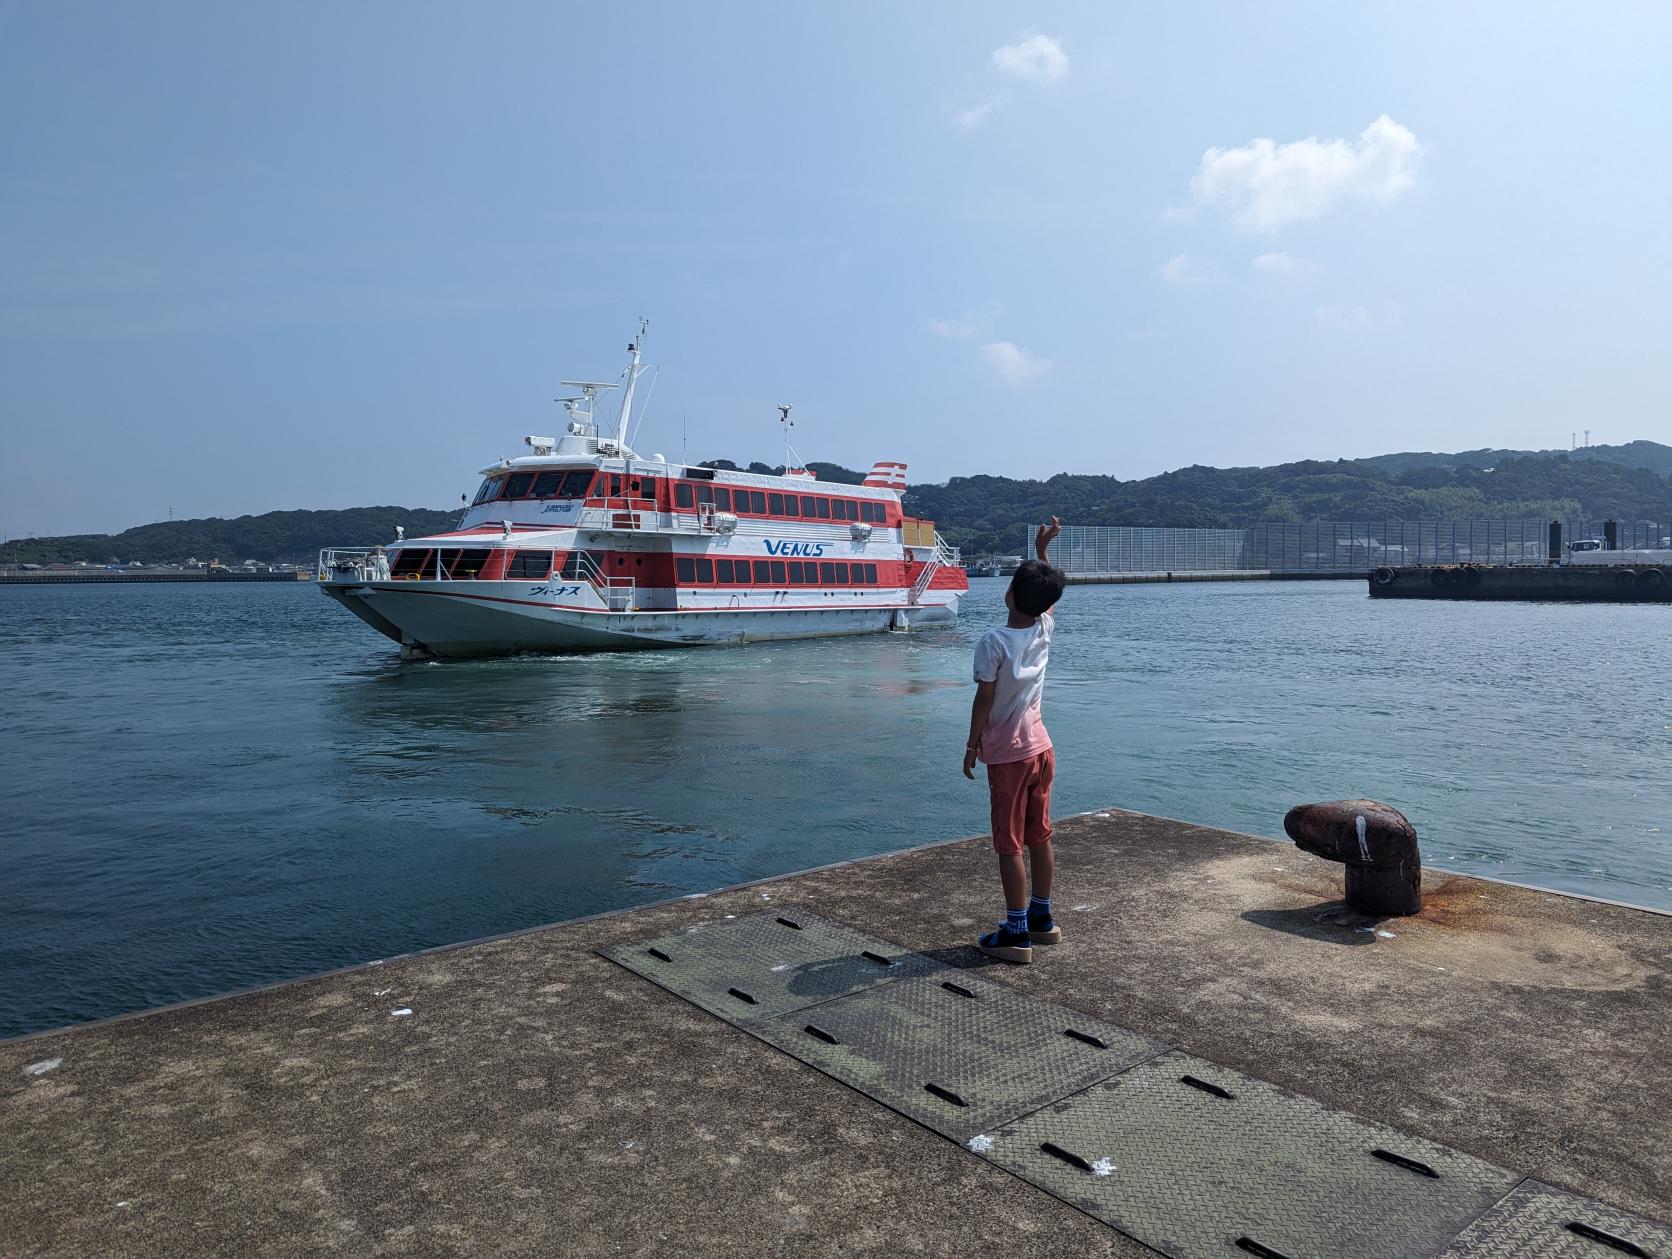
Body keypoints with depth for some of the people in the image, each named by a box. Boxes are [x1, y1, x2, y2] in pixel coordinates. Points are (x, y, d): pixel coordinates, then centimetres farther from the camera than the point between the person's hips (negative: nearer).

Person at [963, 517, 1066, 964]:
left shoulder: (993, 642, -18)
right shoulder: (1044, 629, 0)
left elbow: (984, 699, -16)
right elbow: (1047, 597, 21)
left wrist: (971, 745, -5)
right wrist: (1042, 549, 25)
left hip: (1008, 754, -6)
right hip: (1041, 747, 6)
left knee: (1010, 845, -1)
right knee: (1039, 837, 15)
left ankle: (1016, 932, 4)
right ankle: (1041, 918, 26)